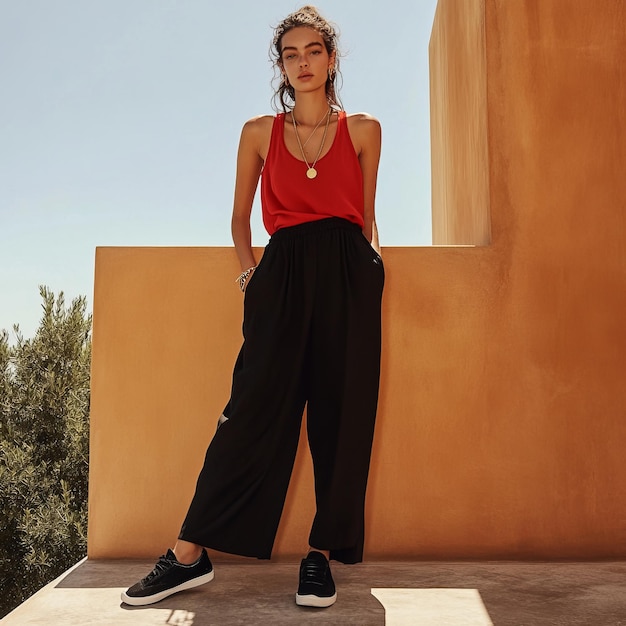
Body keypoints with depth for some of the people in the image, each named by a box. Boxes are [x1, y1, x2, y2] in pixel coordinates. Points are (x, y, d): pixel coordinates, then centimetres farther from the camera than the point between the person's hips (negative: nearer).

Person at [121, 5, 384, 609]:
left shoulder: (363, 130, 12)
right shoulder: (259, 133, 12)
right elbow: (240, 218, 18)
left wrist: (368, 259, 6)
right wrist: (249, 268, 5)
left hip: (348, 277, 1)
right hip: (282, 275, 0)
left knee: (341, 412, -3)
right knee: (255, 407, -7)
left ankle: (321, 554, 8)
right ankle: (188, 555, 1)